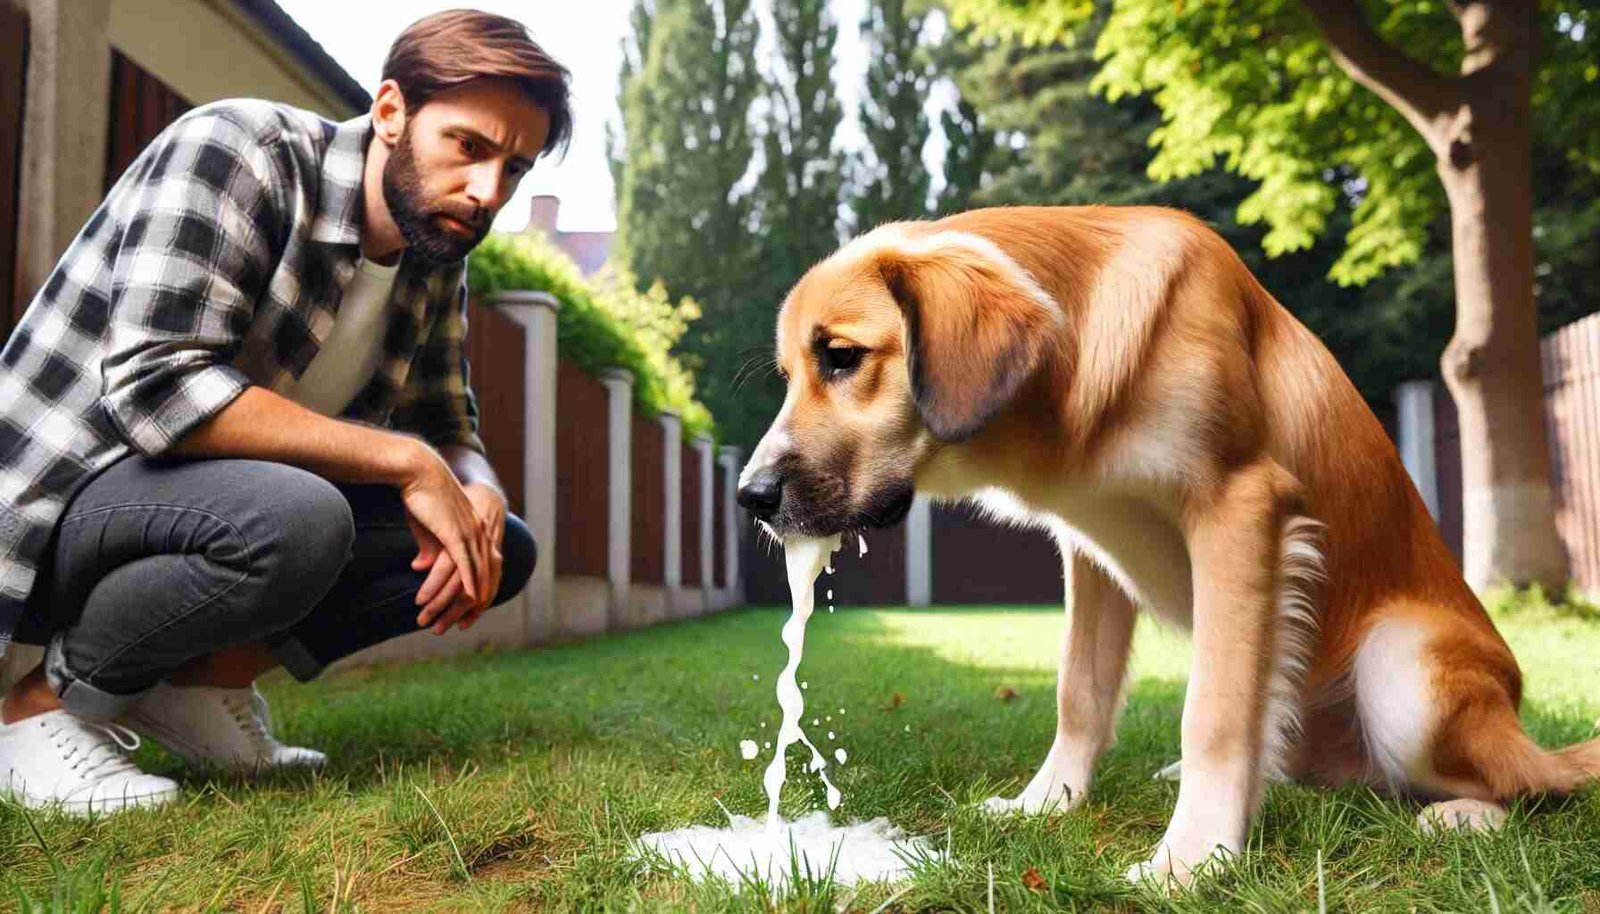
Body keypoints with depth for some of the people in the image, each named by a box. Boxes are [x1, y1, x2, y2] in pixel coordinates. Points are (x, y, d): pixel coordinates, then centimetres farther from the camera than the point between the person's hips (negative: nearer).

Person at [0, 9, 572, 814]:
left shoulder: (436, 258, 0)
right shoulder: (235, 151, -20)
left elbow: (452, 430, 8)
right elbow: (156, 386, -30)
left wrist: (478, 500, -17)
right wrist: (405, 460, -28)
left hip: (220, 508, 7)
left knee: (505, 546, -3)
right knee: (294, 519, -37)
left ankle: (205, 677, -1)